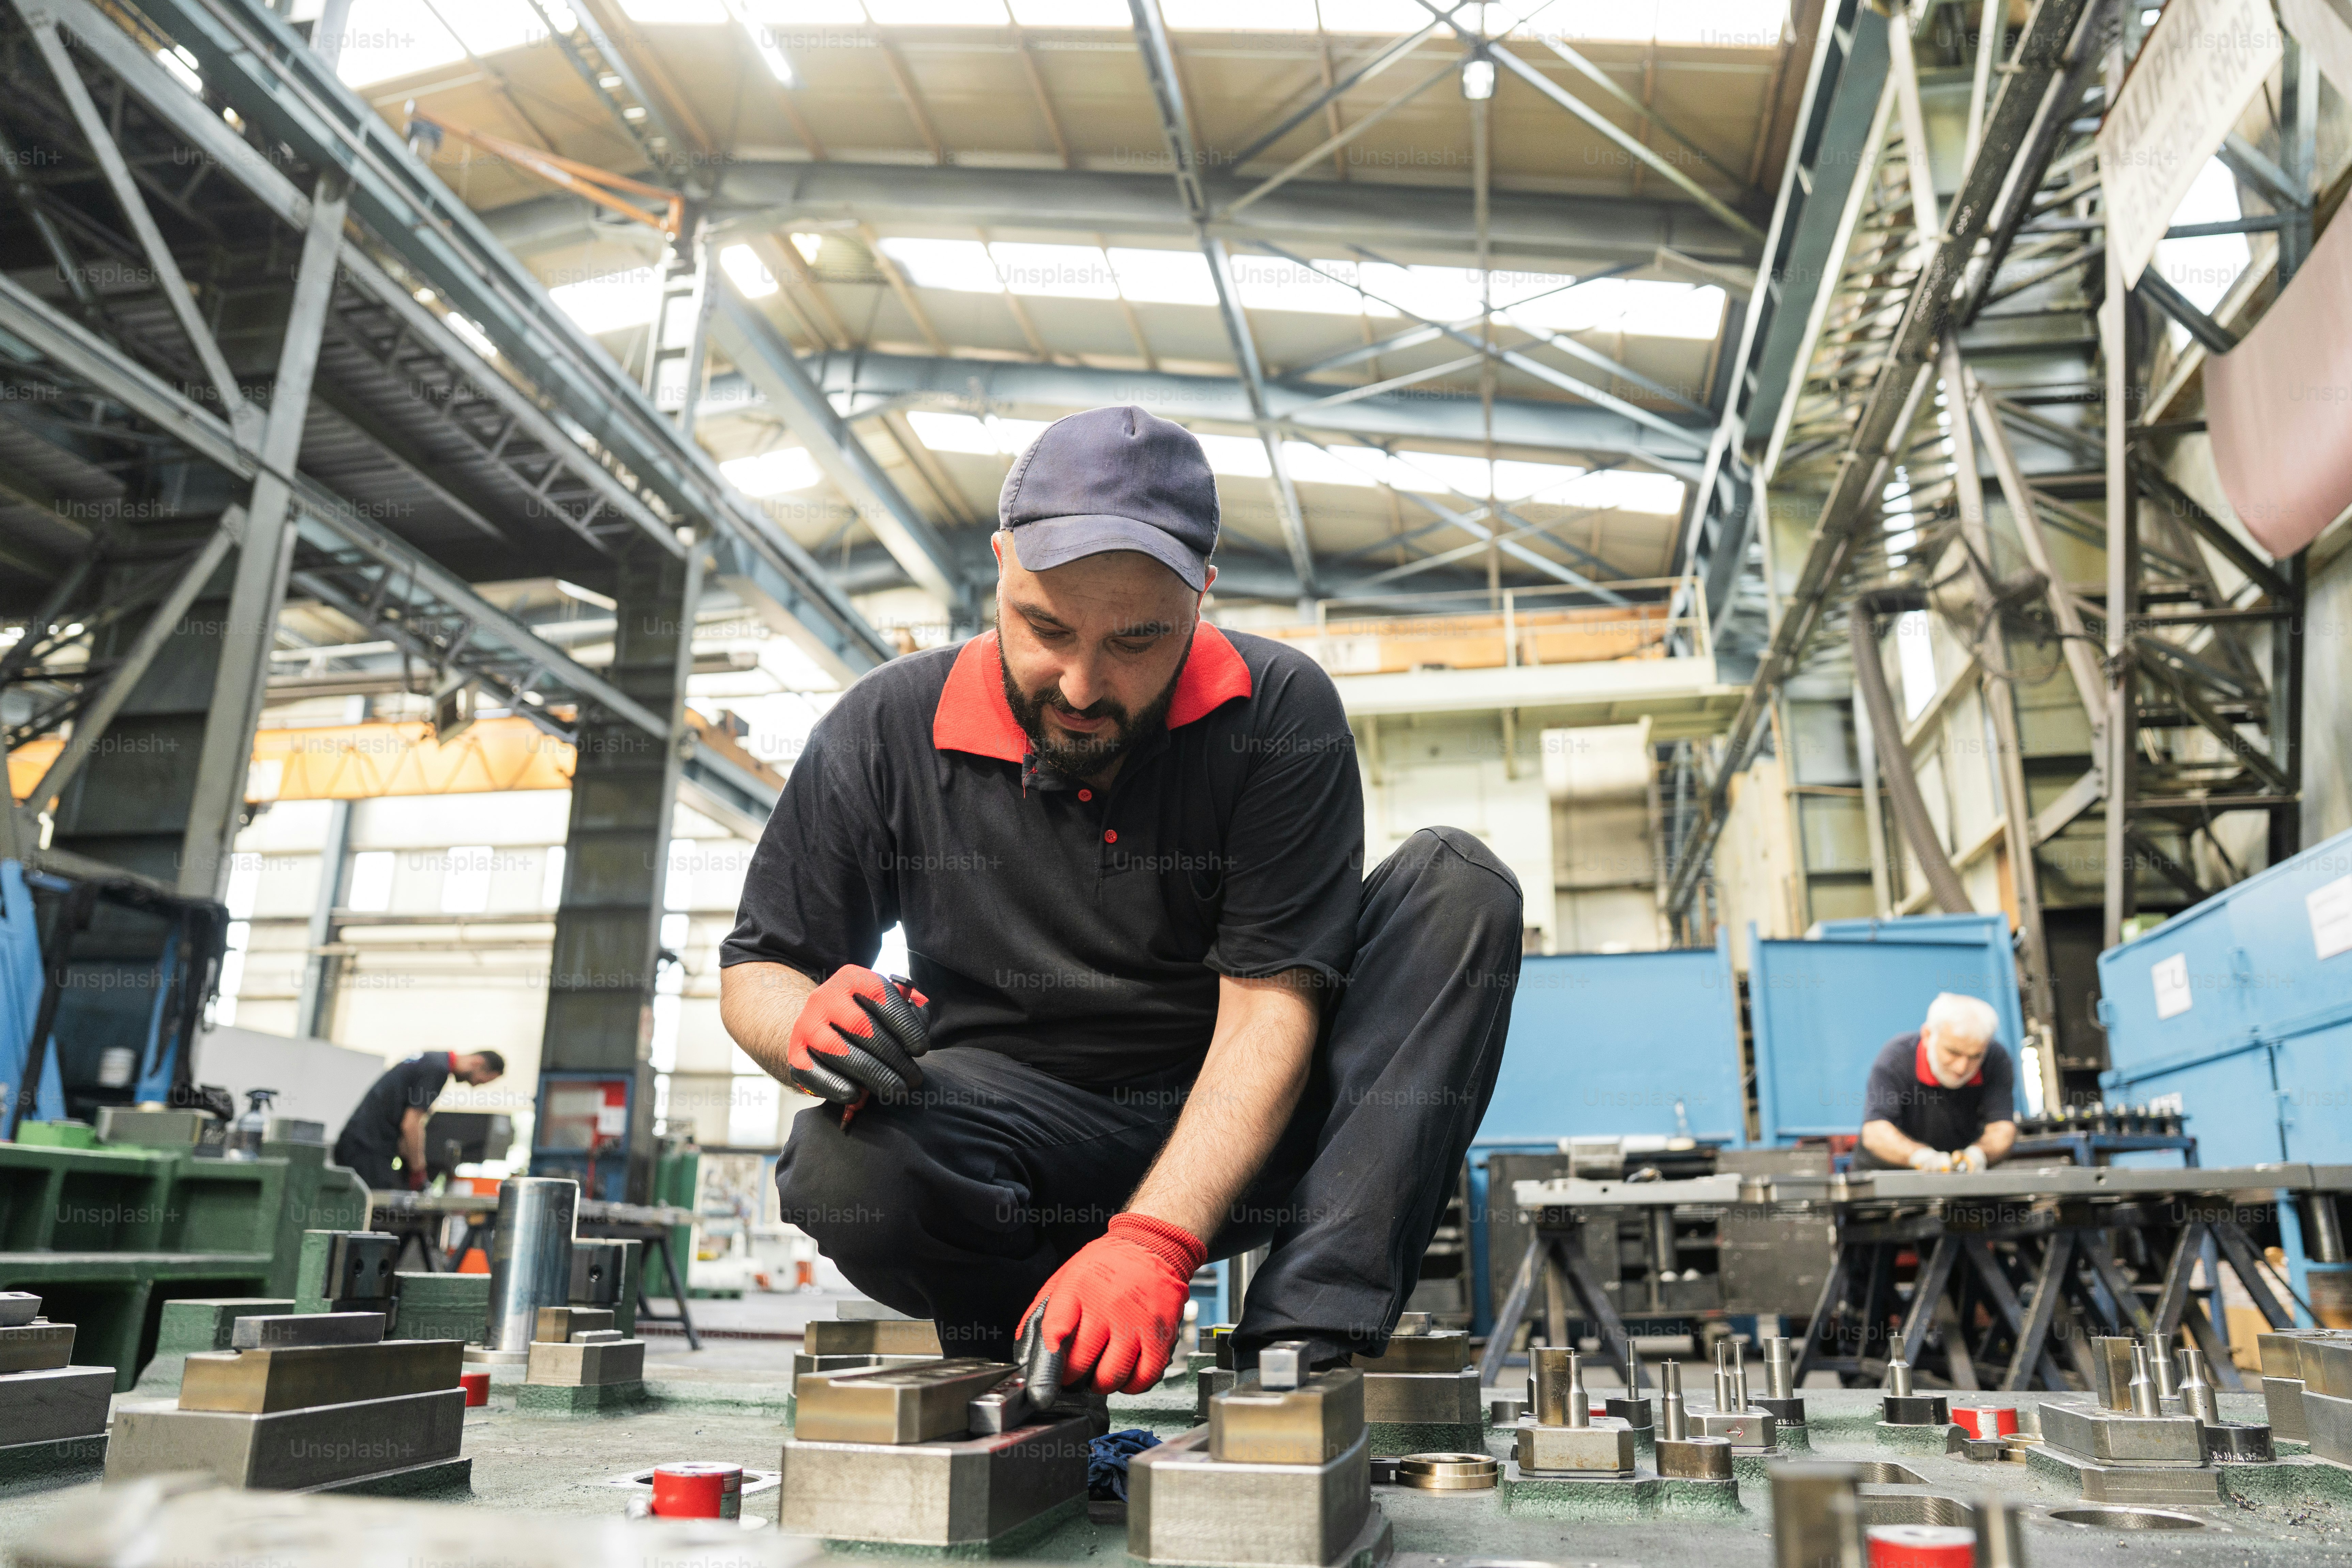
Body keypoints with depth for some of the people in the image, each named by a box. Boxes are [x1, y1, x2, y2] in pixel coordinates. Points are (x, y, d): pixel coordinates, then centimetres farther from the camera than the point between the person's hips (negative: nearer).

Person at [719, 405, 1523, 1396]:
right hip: (1012, 1123, 0)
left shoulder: (1281, 713, -13)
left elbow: (1270, 1009, -19)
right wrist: (811, 1024, -25)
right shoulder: (884, 732, -8)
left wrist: (1155, 1238, -33)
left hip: (1237, 1129, 1)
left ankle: (1304, 1343, -29)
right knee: (842, 1174, -34)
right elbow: (755, 968, 1)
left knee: (1457, 886, -20)